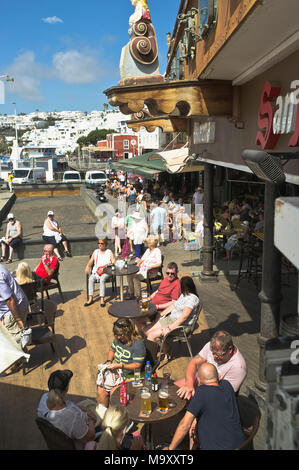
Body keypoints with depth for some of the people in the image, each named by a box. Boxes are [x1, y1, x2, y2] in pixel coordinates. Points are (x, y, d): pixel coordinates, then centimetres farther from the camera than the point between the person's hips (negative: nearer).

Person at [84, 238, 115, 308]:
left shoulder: (109, 252, 8)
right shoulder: (95, 252, 19)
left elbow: (113, 262, -1)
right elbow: (91, 261, 13)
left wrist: (105, 267, -16)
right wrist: (87, 267, -8)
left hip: (106, 272, -3)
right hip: (96, 271, 3)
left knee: (102, 279, -34)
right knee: (91, 279, -27)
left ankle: (102, 299, -33)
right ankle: (90, 298, -27)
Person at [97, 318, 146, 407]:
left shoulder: (138, 344, -20)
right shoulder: (118, 339, 2)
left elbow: (137, 365, -20)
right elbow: (112, 350, 22)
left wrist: (119, 366, -27)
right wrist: (108, 361, 2)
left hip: (129, 376, -7)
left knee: (114, 392, -24)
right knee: (100, 389, -11)